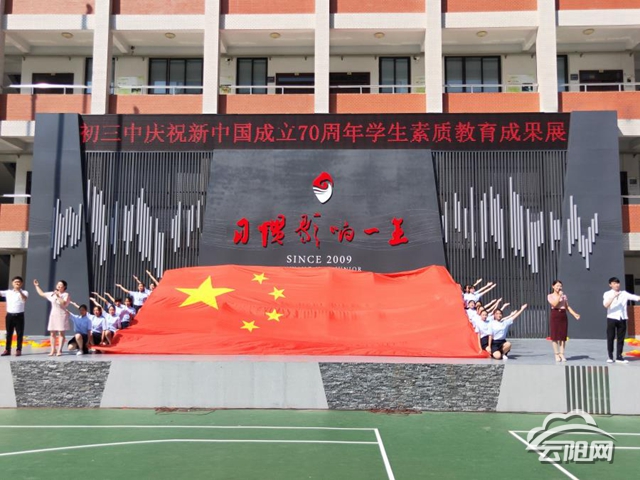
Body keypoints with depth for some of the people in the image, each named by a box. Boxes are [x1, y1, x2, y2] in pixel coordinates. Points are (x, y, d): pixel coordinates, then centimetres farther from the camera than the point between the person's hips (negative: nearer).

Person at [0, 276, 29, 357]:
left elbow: (24, 299, -22)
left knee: (19, 333, 0)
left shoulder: (24, 292, -2)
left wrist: (19, 291, -36)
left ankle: (18, 350, 7)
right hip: (9, 315, 3)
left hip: (19, 315, -3)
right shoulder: (8, 292, 8)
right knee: (9, 333, 9)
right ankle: (7, 350, 16)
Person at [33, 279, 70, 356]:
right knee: (52, 333, 4)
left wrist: (58, 296, -19)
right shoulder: (52, 294, 12)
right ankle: (53, 350, 9)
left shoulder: (66, 294, -4)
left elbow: (64, 303, -19)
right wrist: (37, 286, 21)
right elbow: (41, 294, 21)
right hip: (53, 315, 5)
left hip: (62, 315, -5)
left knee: (61, 333, -4)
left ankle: (59, 350, -3)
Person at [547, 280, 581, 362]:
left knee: (563, 336, 1)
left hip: (563, 316, 3)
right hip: (555, 316, -3)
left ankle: (562, 354, 7)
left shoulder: (564, 296, 13)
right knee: (555, 336, -3)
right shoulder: (550, 296, 3)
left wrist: (574, 314, -1)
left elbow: (567, 307, 11)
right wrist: (559, 295, -14)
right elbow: (554, 304, -15)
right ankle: (556, 354, 4)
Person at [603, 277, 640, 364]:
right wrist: (614, 296, -25)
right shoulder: (607, 294, -1)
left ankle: (619, 357, 13)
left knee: (621, 338, 6)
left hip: (622, 319, 3)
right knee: (610, 338, 1)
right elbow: (606, 305, -16)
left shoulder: (624, 293, 7)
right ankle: (610, 357, 11)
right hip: (612, 318, -2)